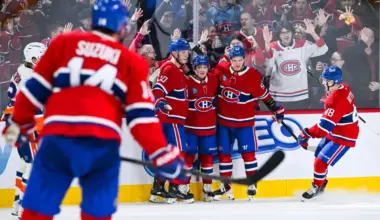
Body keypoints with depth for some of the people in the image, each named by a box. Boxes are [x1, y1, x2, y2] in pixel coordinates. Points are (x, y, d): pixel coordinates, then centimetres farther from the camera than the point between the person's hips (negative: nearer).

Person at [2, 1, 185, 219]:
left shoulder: (63, 43, 15)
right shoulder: (133, 62, 14)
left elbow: (36, 88, 16)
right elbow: (141, 116, 7)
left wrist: (19, 123, 29)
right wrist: (164, 155, 9)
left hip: (57, 138, 0)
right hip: (102, 144, 0)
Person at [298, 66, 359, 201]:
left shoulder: (336, 100, -32)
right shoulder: (344, 88, -3)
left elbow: (325, 125, -35)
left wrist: (307, 134, -30)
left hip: (343, 137, -10)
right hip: (334, 132, 10)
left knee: (321, 161, -9)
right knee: (318, 156, 19)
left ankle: (316, 188, 9)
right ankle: (321, 184, 36)